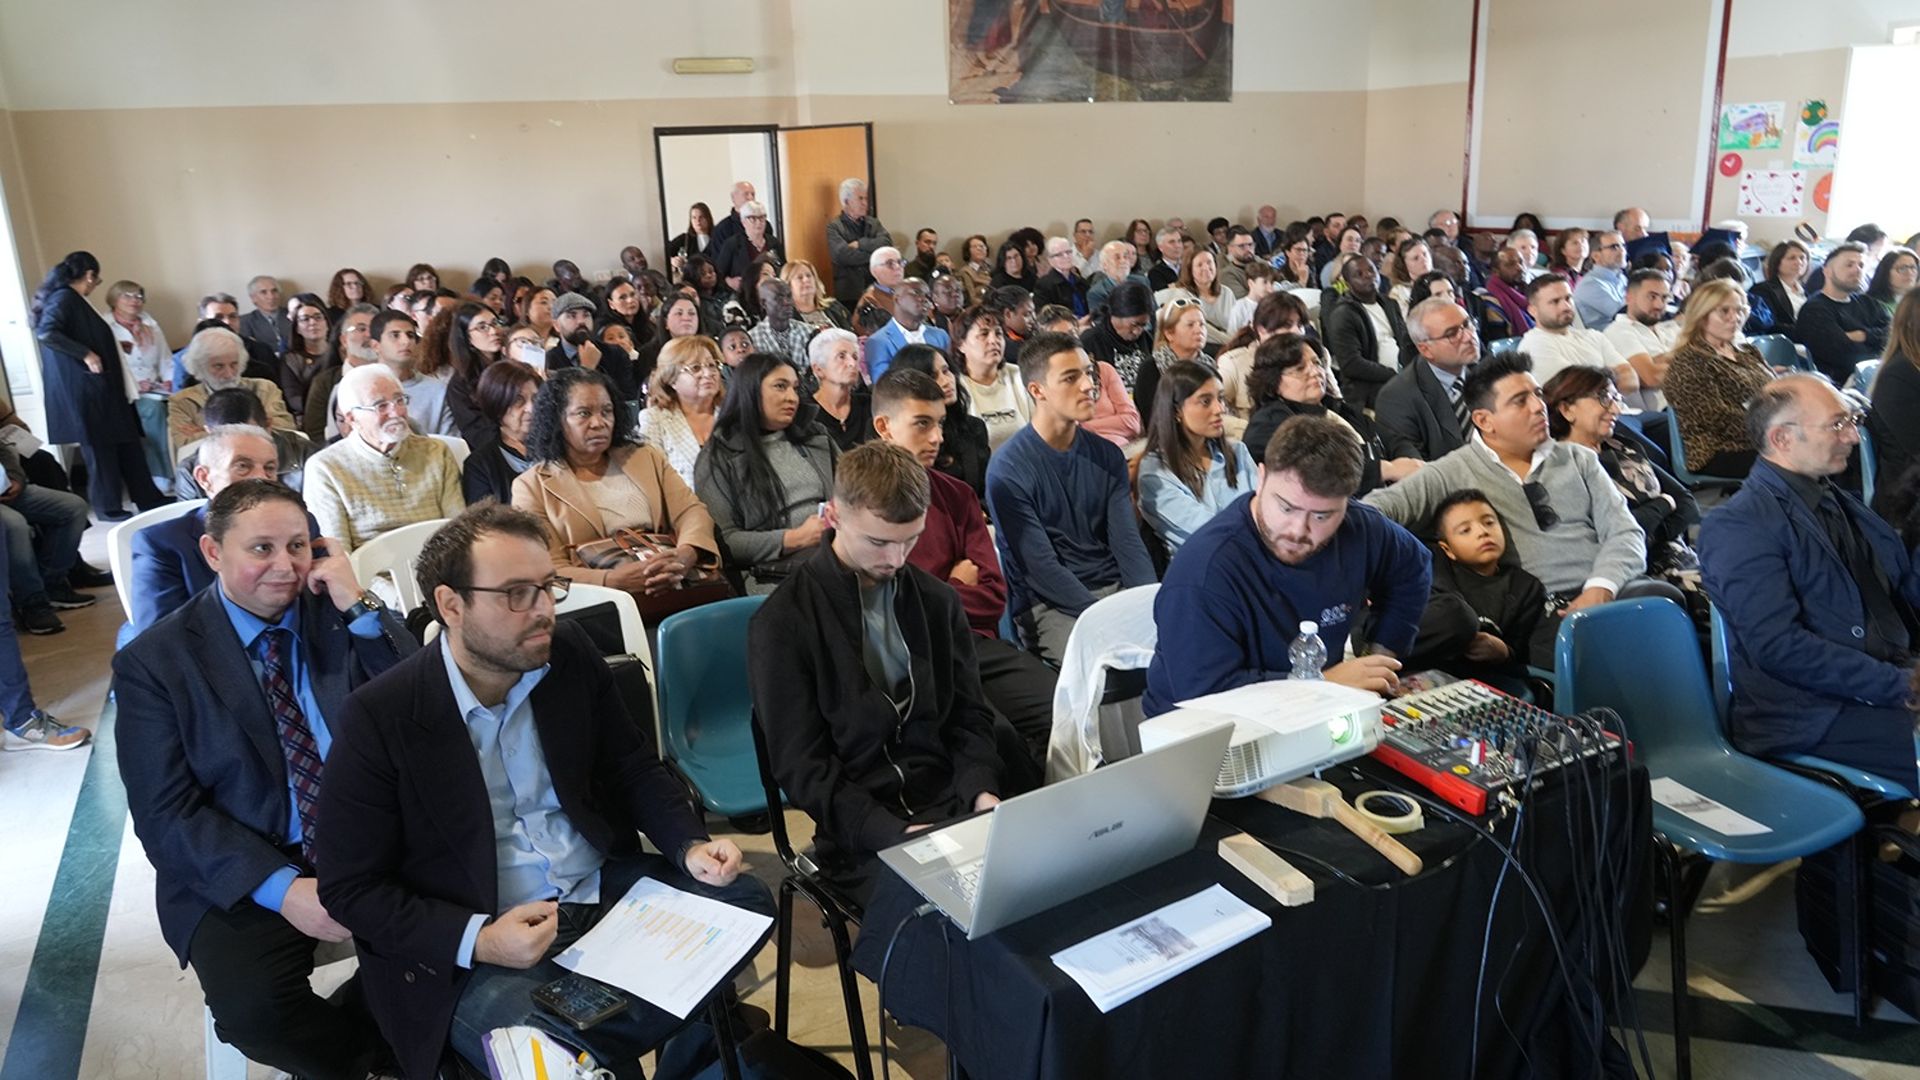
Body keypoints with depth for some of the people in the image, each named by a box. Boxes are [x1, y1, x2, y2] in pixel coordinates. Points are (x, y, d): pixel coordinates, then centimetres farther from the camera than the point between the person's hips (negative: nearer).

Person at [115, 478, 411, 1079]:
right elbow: (166, 813, -6)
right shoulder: (153, 662, -1)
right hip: (242, 877, -1)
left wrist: (360, 609, -14)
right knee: (253, 1009, -27)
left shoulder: (345, 614, 4)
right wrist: (281, 887, -20)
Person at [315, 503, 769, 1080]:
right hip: (472, 953, -5)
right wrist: (477, 940, -23)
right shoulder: (380, 716, -14)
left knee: (742, 902, -13)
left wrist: (691, 845, -9)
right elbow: (350, 888, -10)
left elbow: (634, 768, 10)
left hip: (608, 893, 5)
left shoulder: (572, 655, -1)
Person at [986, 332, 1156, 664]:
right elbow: (1041, 567, -14)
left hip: (1115, 587, 6)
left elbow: (1127, 541, 4)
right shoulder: (1008, 468, -9)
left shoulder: (1107, 455, 9)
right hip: (1048, 605, -6)